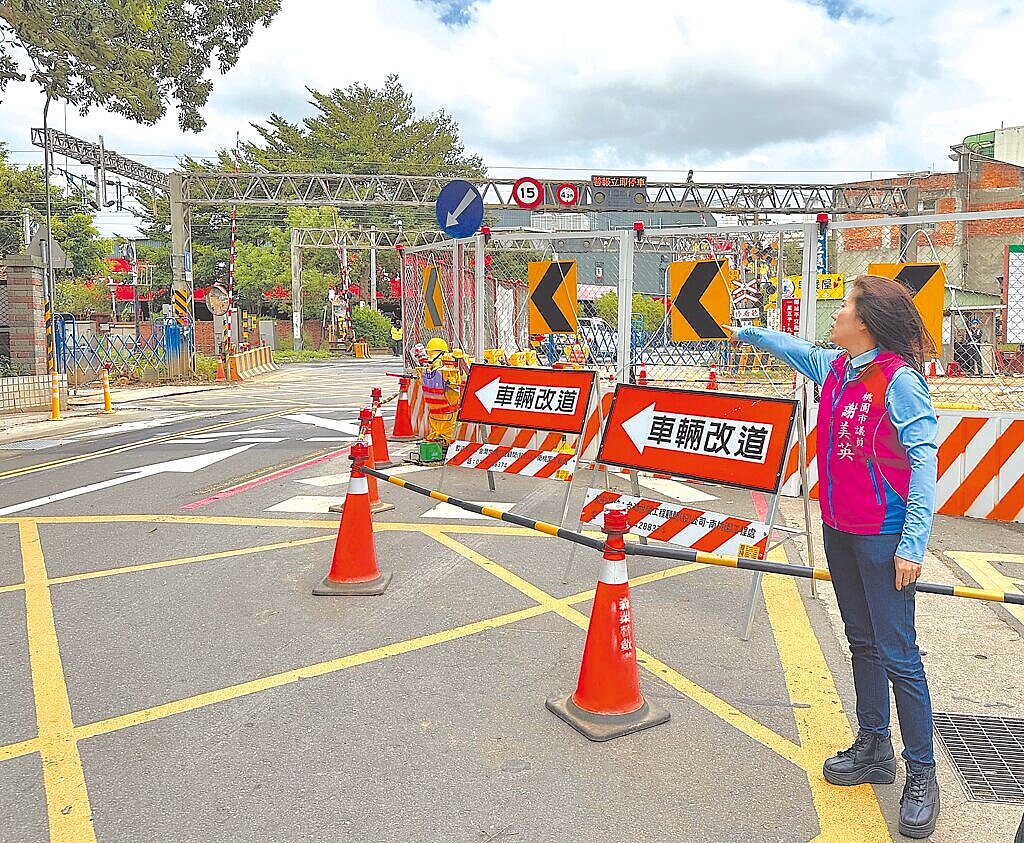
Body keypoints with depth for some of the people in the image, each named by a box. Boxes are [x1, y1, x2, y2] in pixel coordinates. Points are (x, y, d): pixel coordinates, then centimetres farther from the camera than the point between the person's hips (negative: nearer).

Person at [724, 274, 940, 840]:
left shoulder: (899, 380, -17)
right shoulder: (834, 368, 6)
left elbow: (924, 461, -19)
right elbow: (797, 350, 27)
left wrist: (913, 543, -21)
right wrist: (747, 333, 41)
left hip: (884, 536, -8)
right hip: (839, 530, 8)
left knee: (897, 654, -3)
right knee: (862, 642, 16)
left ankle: (921, 776, 12)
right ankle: (873, 749, 30)